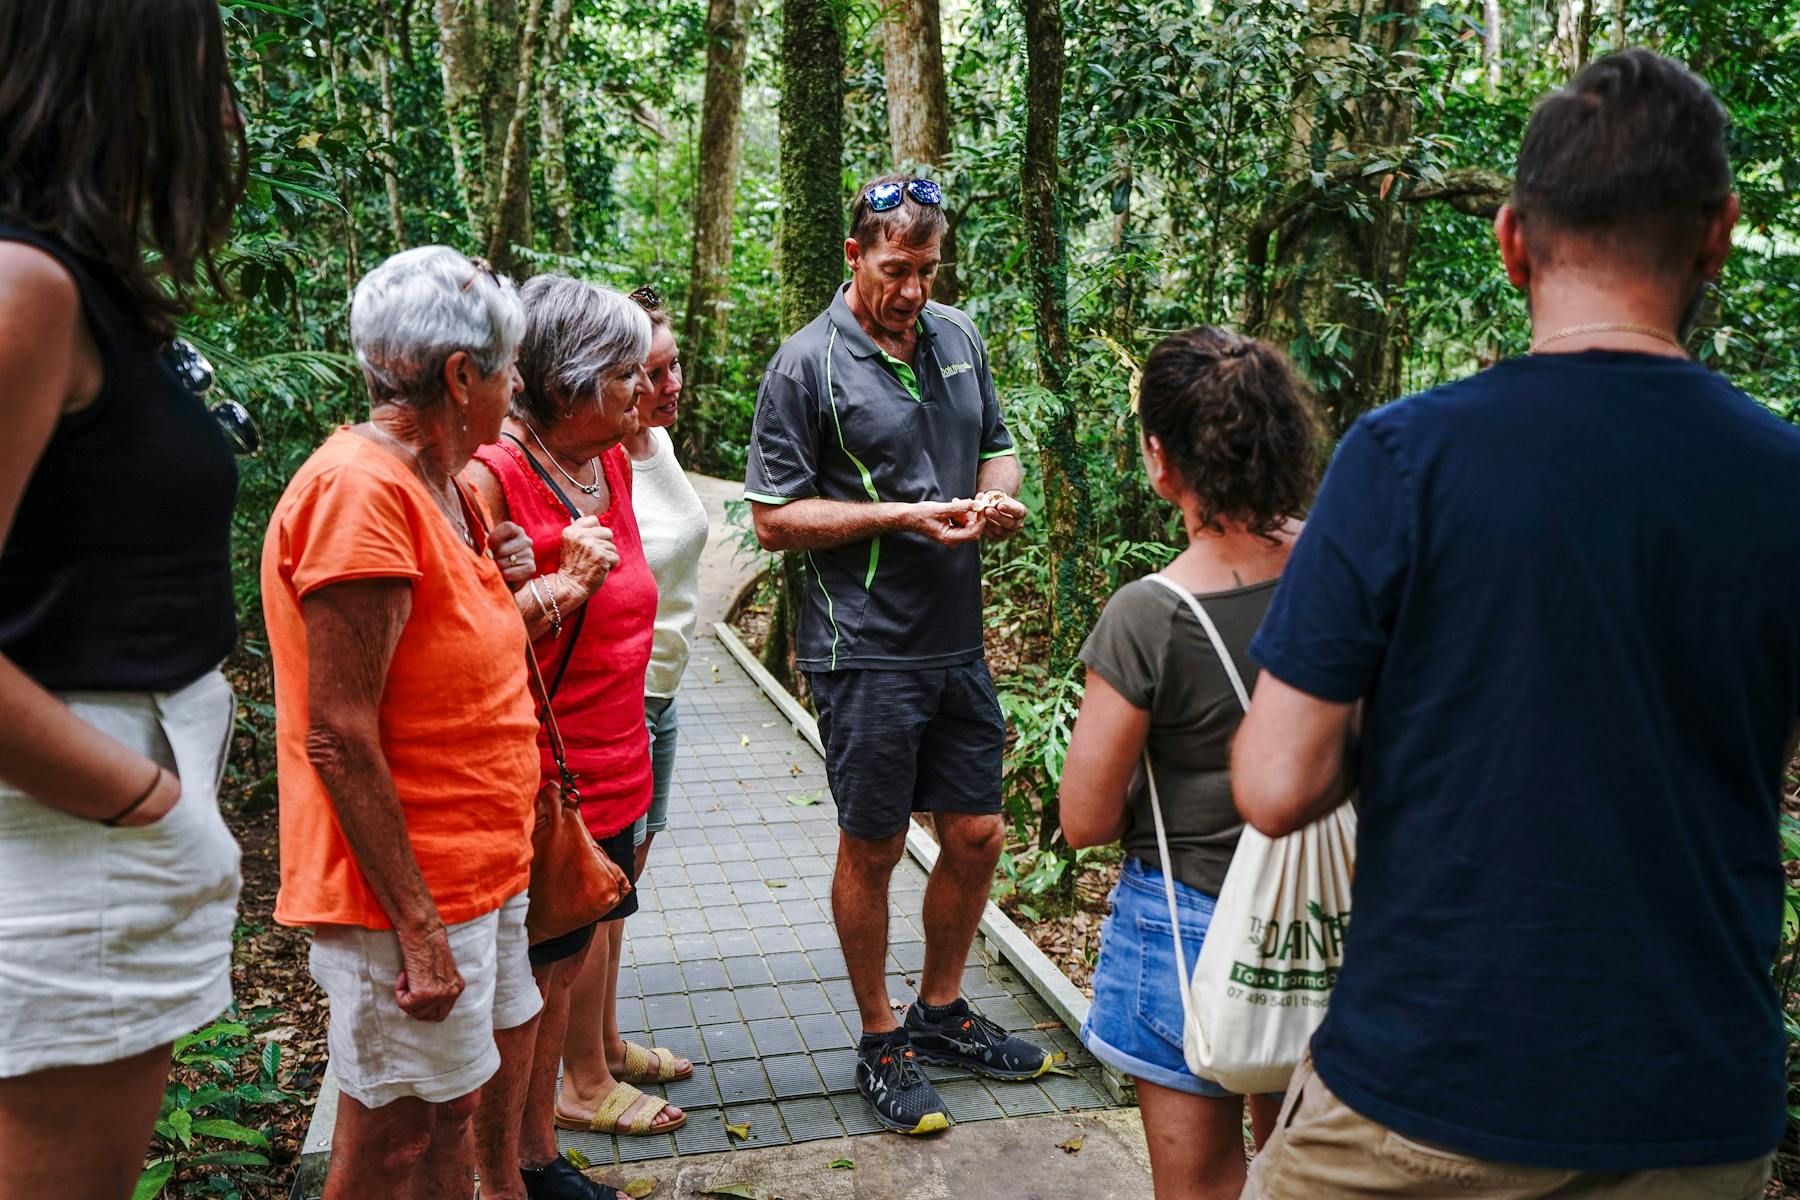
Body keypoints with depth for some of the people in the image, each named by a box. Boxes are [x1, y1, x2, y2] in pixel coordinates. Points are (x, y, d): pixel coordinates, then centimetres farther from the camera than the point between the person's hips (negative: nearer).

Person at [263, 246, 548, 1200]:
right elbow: (339, 736, -23)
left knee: (457, 1103, 20)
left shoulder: (434, 482, 10)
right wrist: (417, 926, -22)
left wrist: (495, 585, 1)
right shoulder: (360, 488, -21)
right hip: (408, 888, -9)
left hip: (478, 869, 9)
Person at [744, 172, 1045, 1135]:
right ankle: (880, 1044, 26)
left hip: (958, 641, 6)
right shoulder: (808, 364, -9)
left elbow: (998, 447, 22)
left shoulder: (958, 337, 10)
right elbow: (774, 518, -10)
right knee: (872, 848, 7)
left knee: (977, 836, 12)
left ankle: (941, 1011, 35)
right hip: (864, 650, -6)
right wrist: (903, 518, -18)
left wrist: (996, 498, -2)